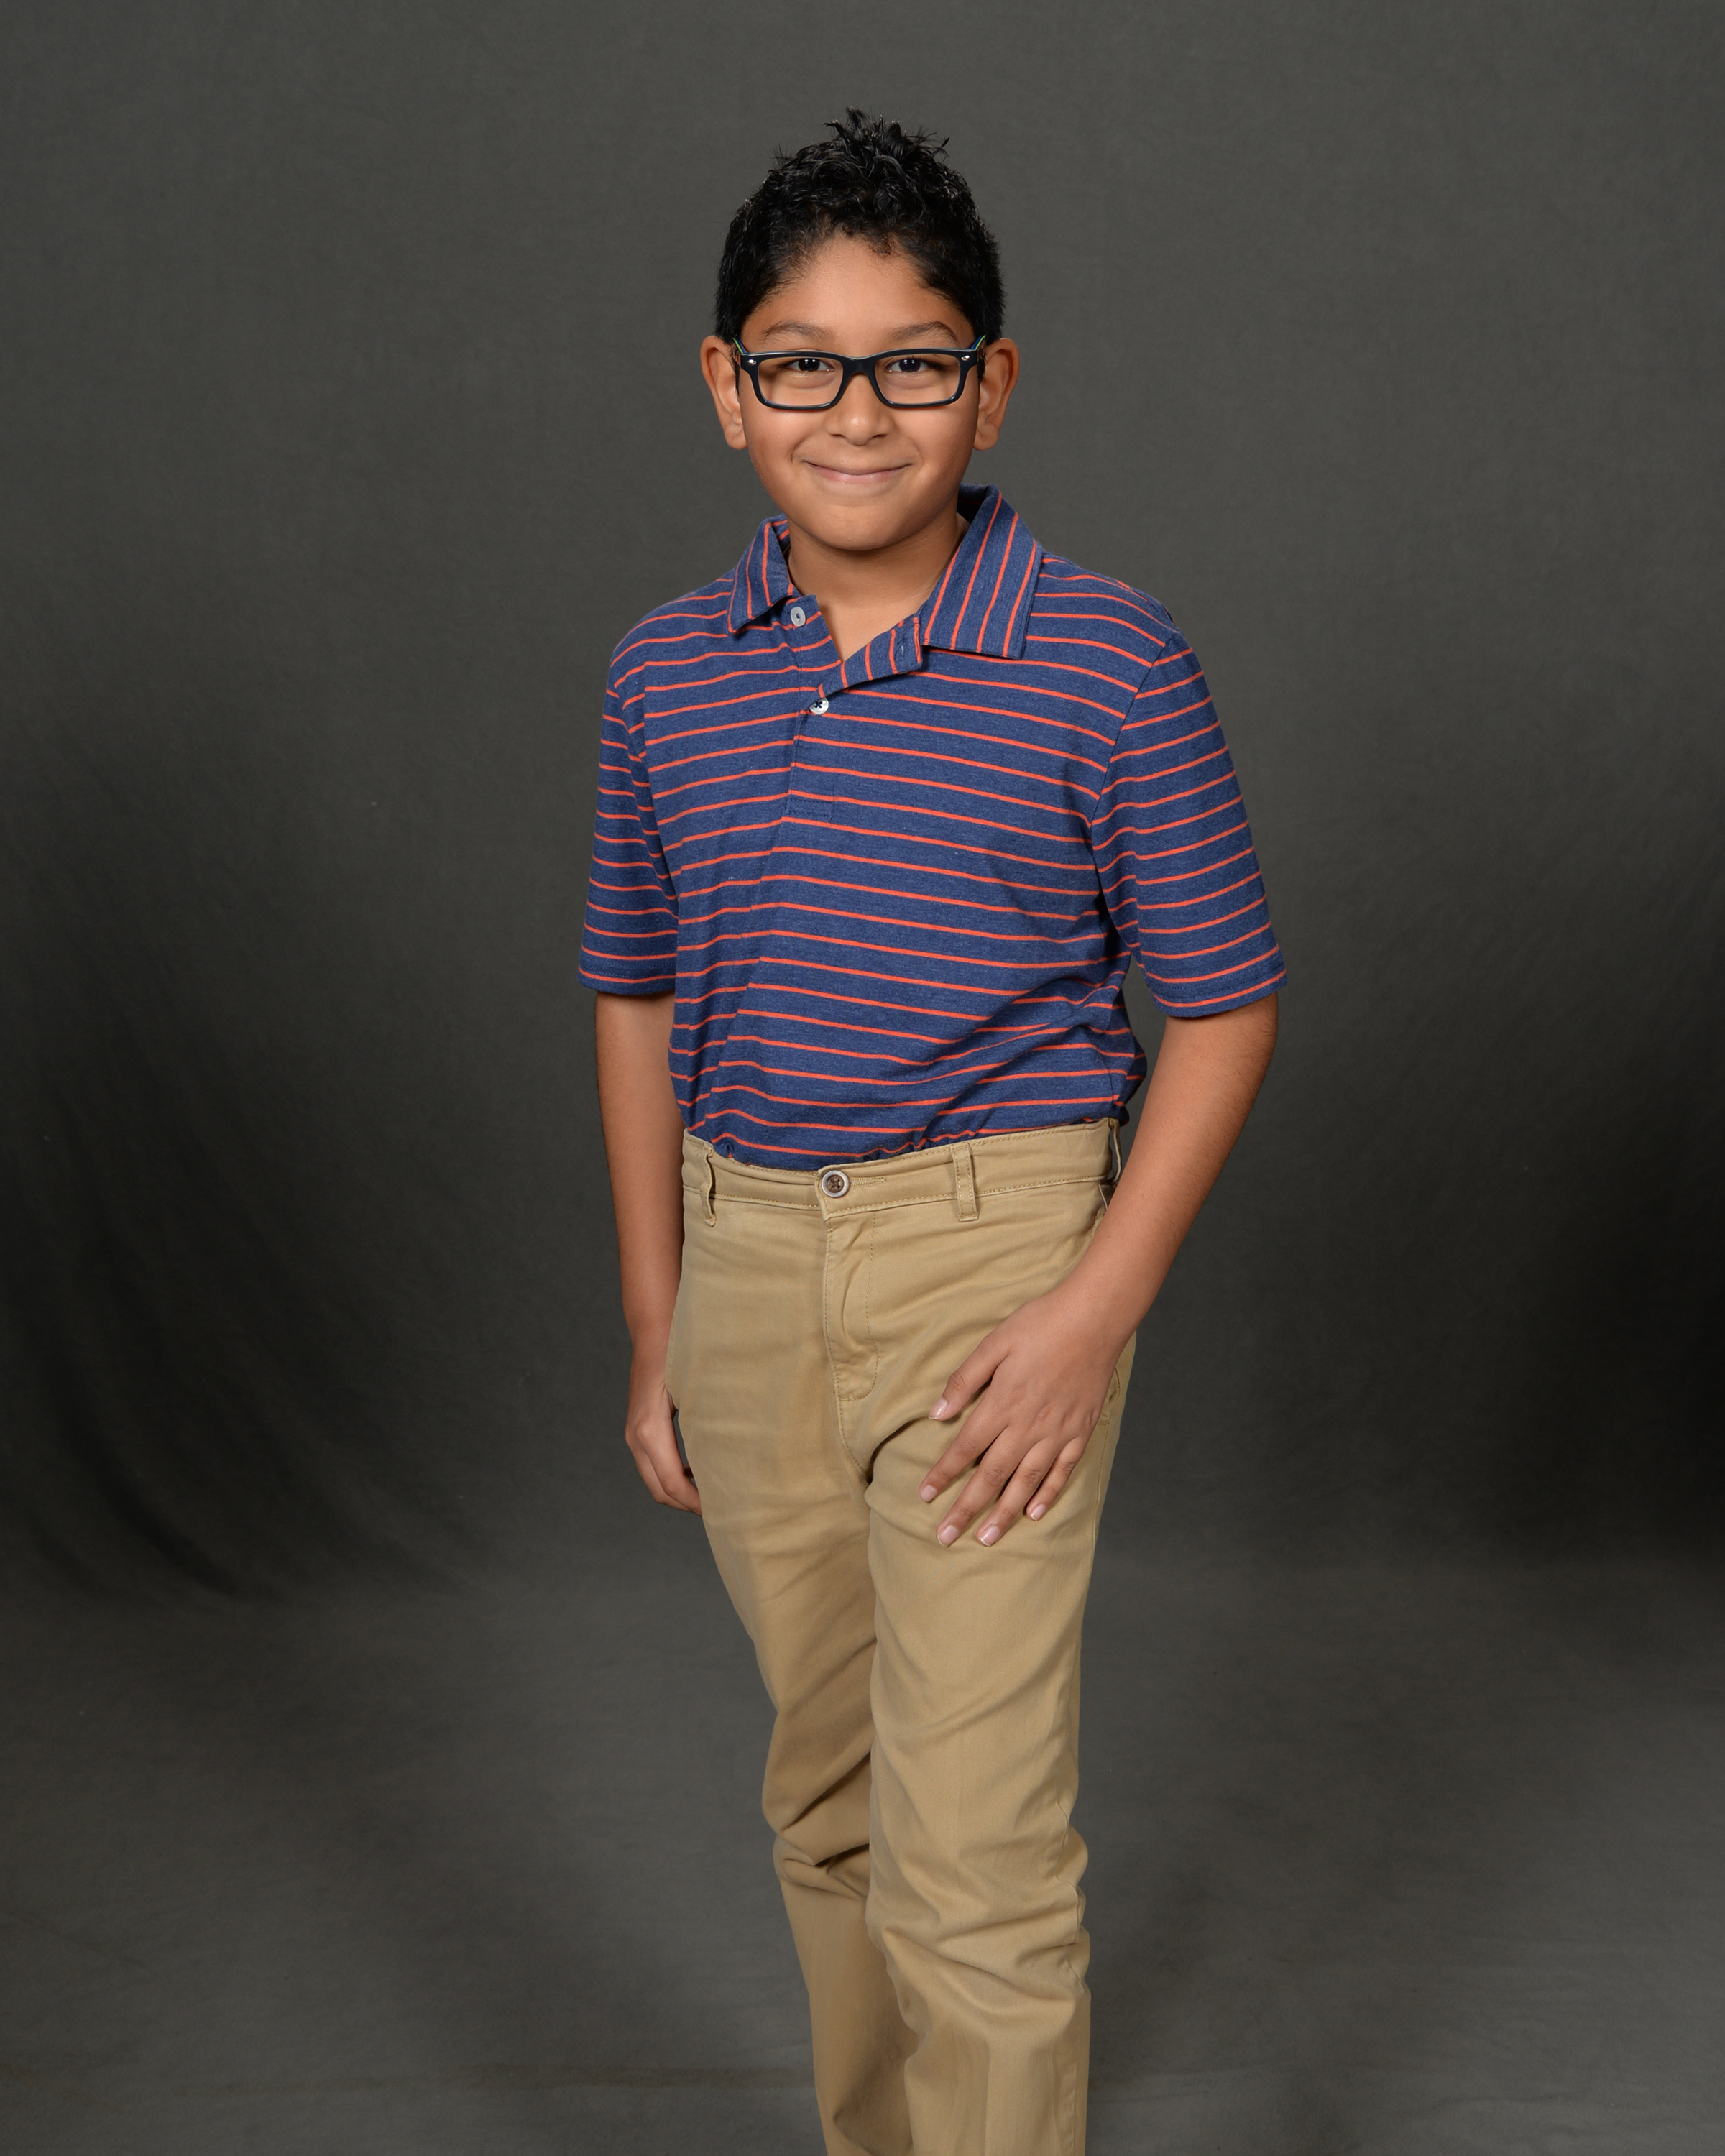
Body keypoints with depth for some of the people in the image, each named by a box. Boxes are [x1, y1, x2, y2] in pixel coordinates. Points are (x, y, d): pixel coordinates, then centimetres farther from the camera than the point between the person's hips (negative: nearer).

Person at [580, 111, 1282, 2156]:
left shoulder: (1108, 663, -9)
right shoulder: (668, 675, 3)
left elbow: (1219, 1009, -5)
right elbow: (641, 1003, 12)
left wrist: (1094, 1315, -14)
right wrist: (655, 1329, 10)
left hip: (990, 1247, -4)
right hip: (745, 1255, 5)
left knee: (971, 1847, -5)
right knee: (828, 1789, 20)